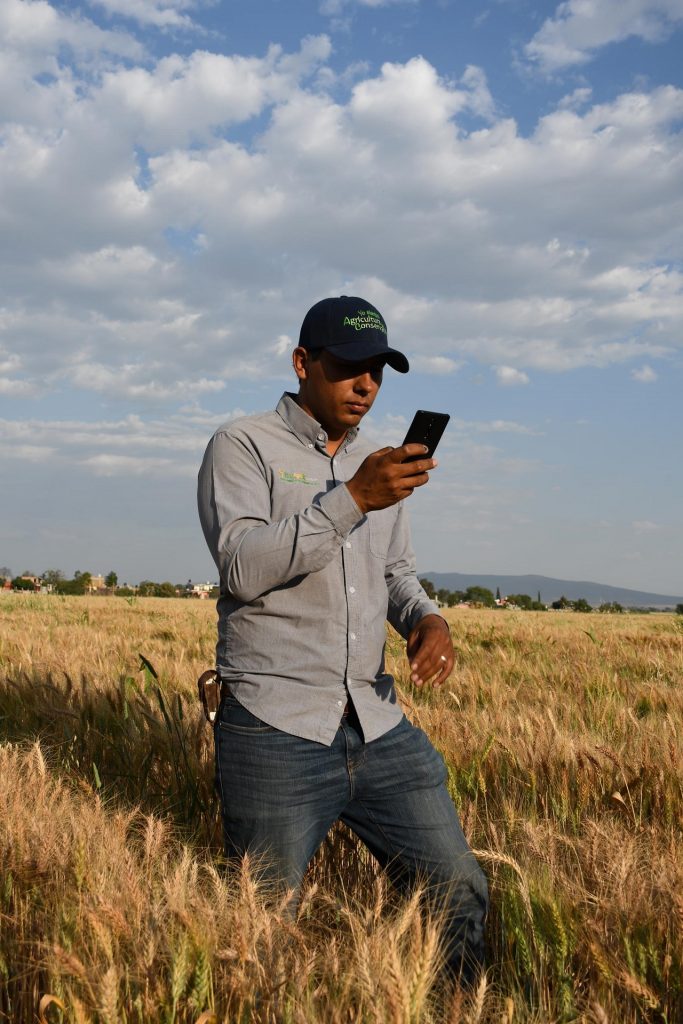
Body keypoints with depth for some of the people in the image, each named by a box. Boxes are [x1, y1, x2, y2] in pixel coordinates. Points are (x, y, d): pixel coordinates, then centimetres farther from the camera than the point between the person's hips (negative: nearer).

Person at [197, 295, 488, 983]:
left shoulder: (376, 463, 17)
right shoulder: (242, 447, -2)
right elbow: (243, 568, -16)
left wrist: (428, 618, 2)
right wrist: (353, 498, -24)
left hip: (378, 726, 6)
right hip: (275, 732, -5)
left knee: (460, 896, 5)